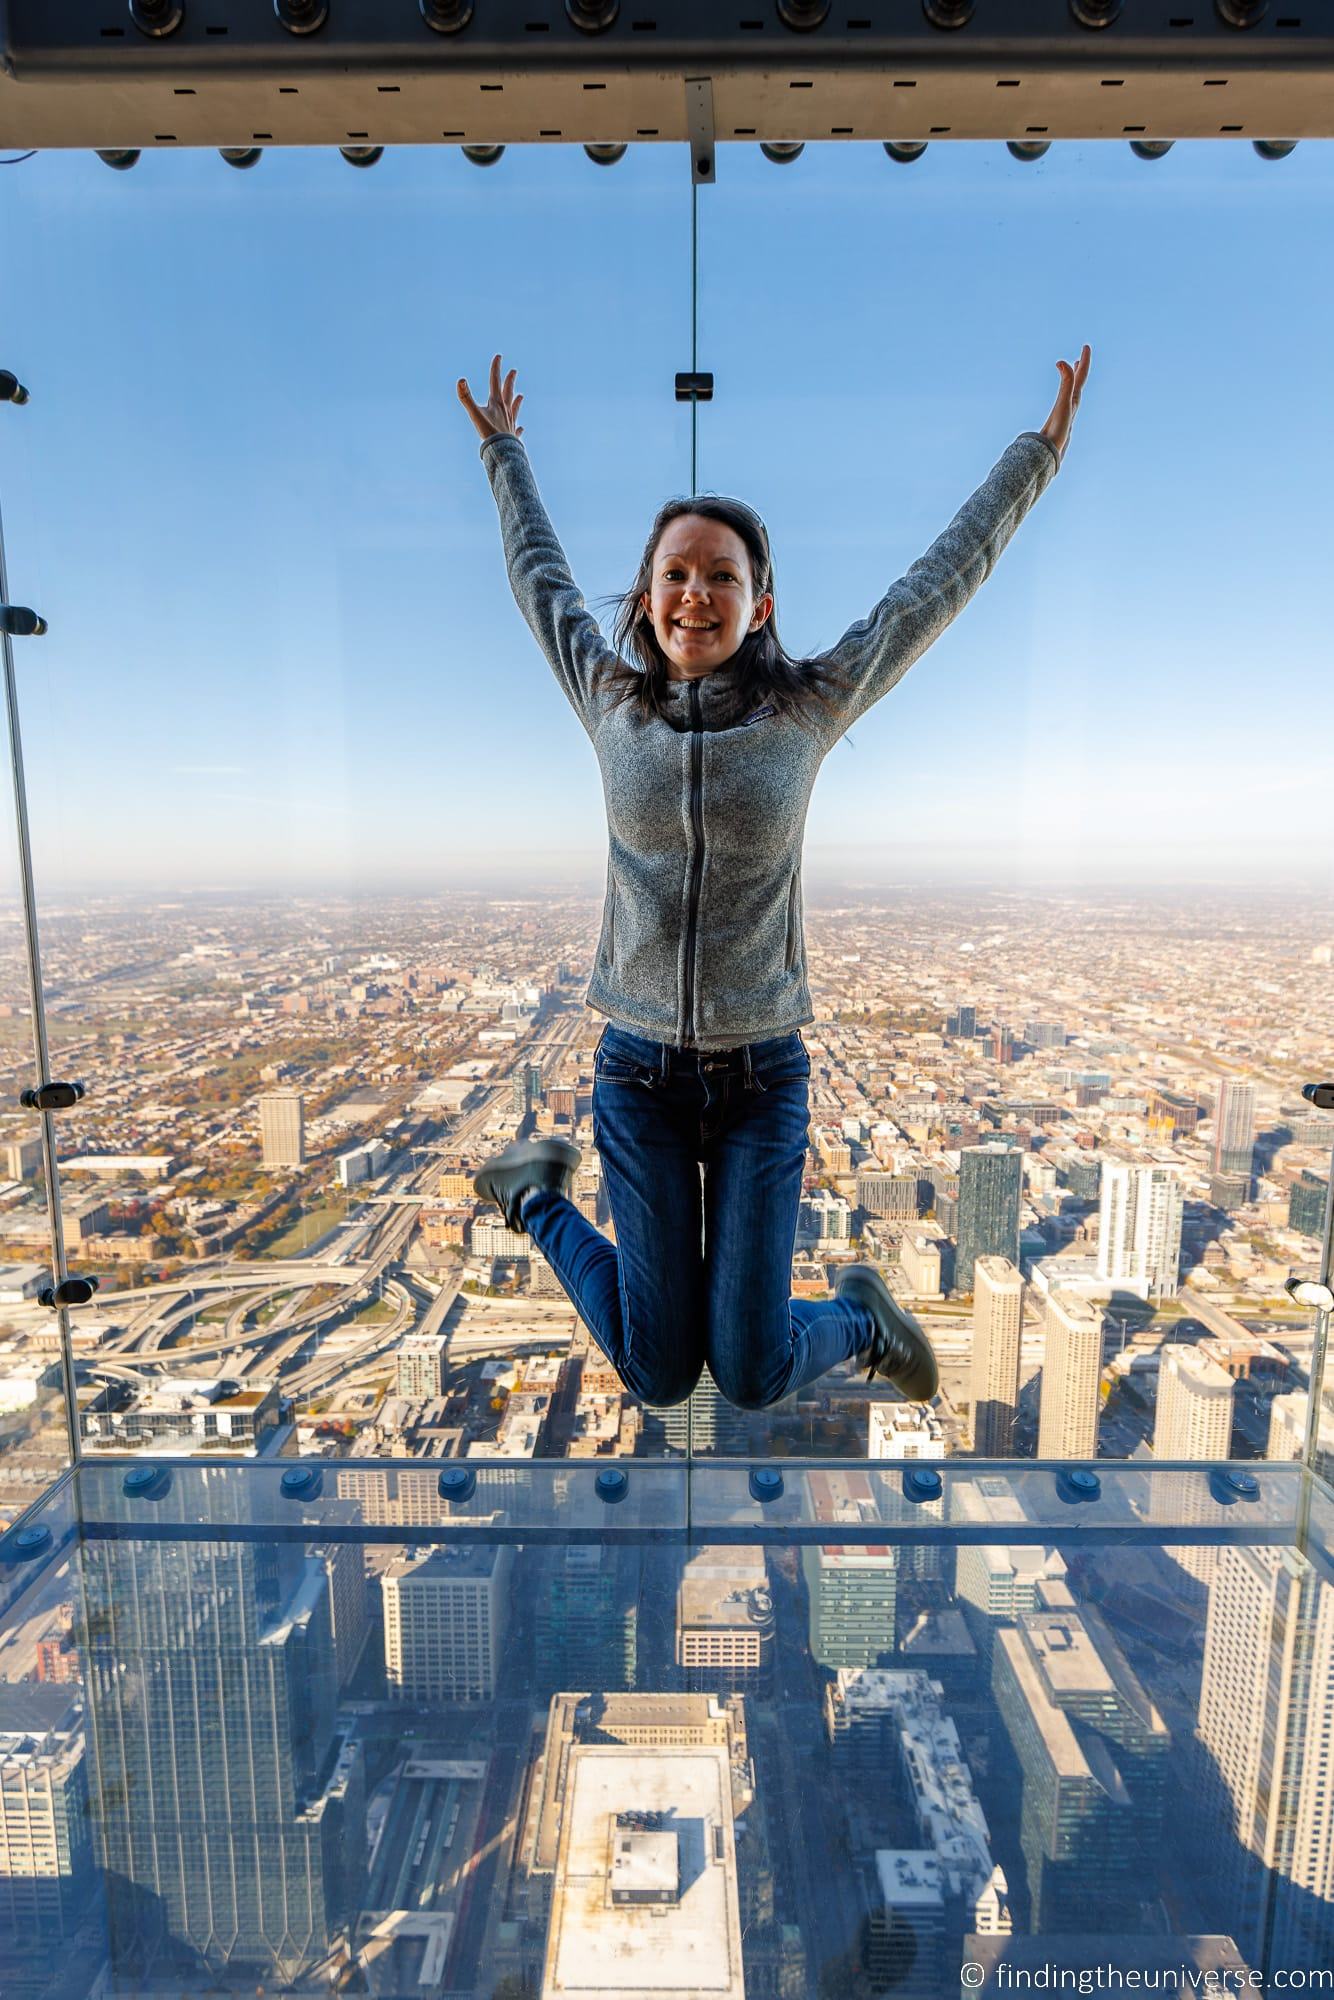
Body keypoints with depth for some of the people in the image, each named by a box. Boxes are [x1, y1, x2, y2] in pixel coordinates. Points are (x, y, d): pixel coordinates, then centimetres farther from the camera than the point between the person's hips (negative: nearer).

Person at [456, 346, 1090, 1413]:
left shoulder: (808, 707, -3)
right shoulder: (612, 703, 0)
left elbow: (945, 577, 9)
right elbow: (540, 575, 18)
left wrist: (1040, 450, 17)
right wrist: (505, 451, 32)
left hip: (764, 1075, 0)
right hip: (640, 1071, 1)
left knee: (754, 1378, 1)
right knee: (657, 1376, 8)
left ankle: (858, 1314, 37)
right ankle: (539, 1192, 34)